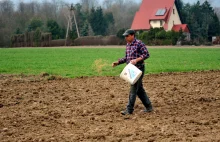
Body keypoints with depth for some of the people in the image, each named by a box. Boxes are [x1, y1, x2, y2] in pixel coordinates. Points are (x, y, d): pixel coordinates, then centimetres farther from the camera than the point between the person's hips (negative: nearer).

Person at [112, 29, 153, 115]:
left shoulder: (139, 43, -12)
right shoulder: (128, 45, 13)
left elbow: (146, 54, -15)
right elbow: (126, 58, 21)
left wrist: (136, 60, -25)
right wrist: (118, 62, 9)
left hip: (138, 68, -9)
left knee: (133, 89, -9)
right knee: (139, 89, 13)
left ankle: (129, 110, -7)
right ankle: (149, 107, 22)